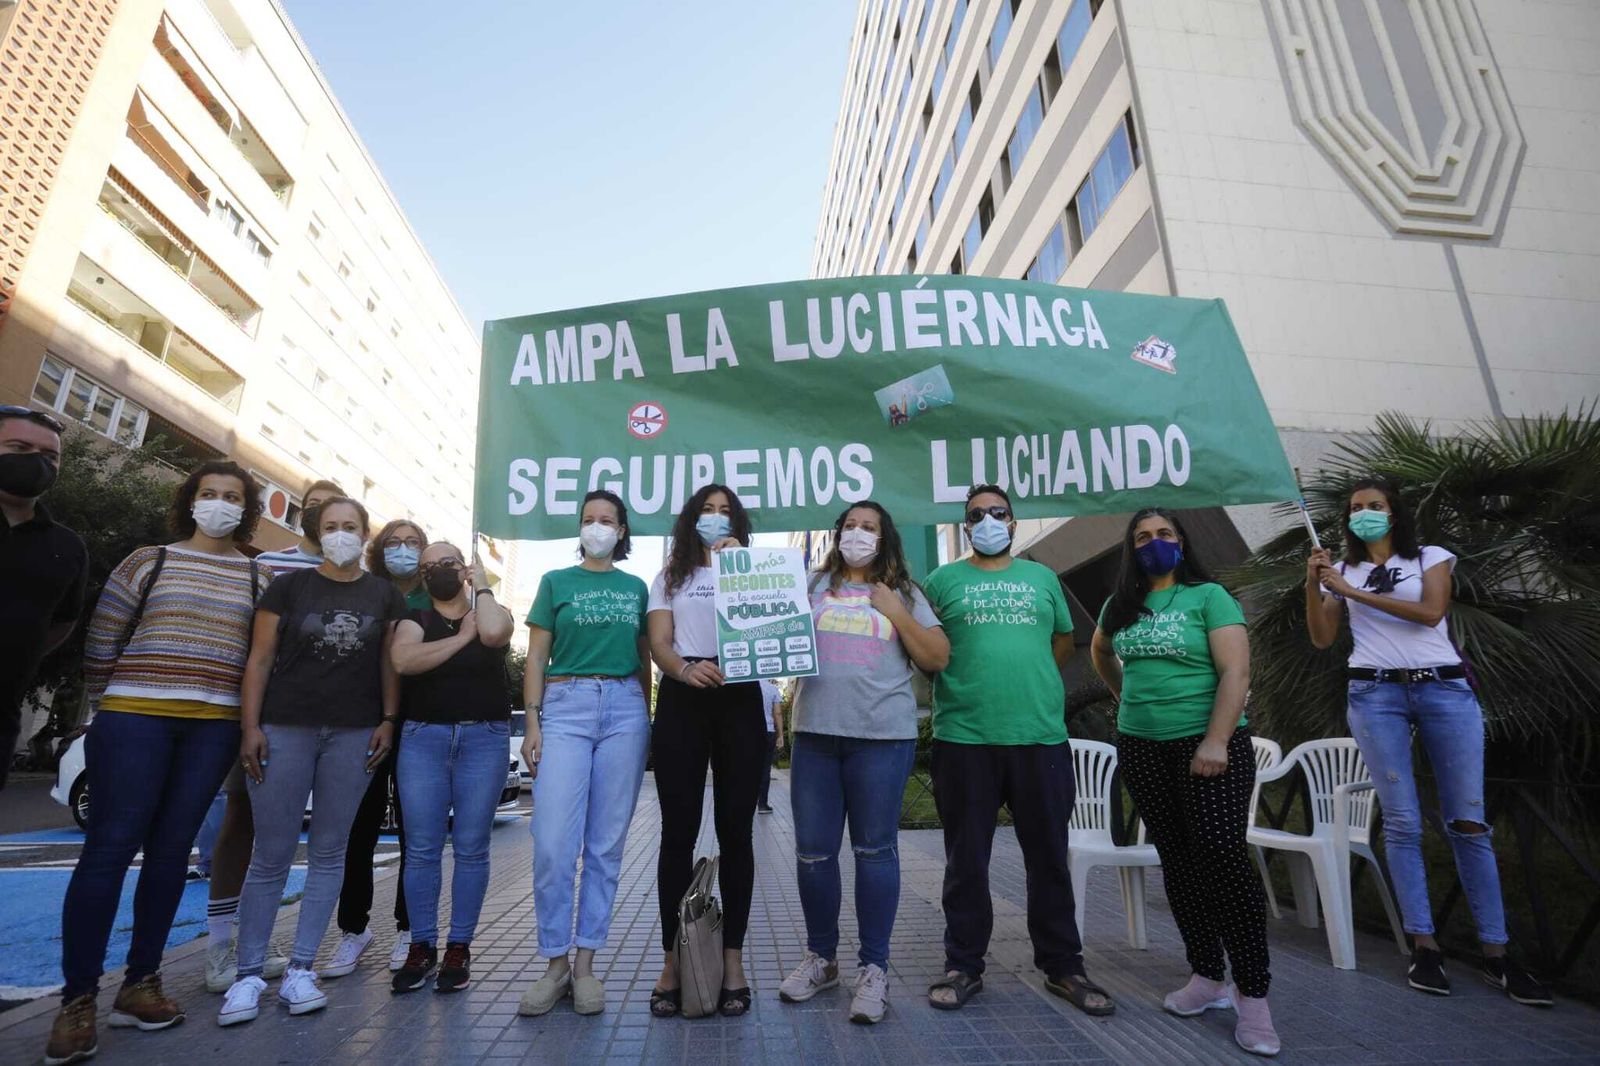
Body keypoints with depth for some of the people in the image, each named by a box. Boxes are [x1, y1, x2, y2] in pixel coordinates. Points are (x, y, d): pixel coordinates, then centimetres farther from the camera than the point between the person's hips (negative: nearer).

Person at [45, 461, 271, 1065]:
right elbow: (101, 640, 6)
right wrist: (106, 707, 6)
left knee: (171, 849, 7)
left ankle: (140, 983, 17)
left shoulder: (261, 578, 9)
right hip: (135, 718, -2)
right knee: (110, 848, -2)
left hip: (214, 727, 2)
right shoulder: (148, 561, 5)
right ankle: (77, 998, 7)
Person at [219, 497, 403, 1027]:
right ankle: (248, 975, 16)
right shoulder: (289, 586, 3)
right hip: (285, 730, -1)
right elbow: (260, 659, 2)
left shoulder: (384, 595, 7)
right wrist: (251, 727, -5)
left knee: (329, 853, 6)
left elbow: (389, 662, 9)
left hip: (354, 735, 1)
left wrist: (388, 719, 0)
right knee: (271, 854, 2)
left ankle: (300, 970, 16)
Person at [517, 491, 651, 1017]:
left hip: (625, 710, 1)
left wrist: (647, 720, 10)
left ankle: (585, 964, 16)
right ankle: (556, 964, 11)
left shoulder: (636, 588, 13)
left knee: (606, 845, 4)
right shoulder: (556, 582, 9)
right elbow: (536, 657, 6)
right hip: (565, 707, -1)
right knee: (553, 845, -6)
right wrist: (532, 724, -2)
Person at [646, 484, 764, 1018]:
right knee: (678, 832, 1)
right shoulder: (670, 577, 16)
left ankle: (732, 955, 13)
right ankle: (674, 956, 12)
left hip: (740, 700, 0)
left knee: (735, 830, 2)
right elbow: (658, 643, 3)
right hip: (682, 702, 0)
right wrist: (684, 670, -19)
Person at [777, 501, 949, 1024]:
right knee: (813, 850, 8)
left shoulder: (905, 594, 9)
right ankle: (820, 957, 27)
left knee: (875, 849, 4)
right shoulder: (812, 586, 11)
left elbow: (938, 658, 3)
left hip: (882, 735, -2)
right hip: (815, 732, 2)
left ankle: (873, 967, 19)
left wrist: (896, 612, -5)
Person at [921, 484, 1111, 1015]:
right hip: (964, 738, -2)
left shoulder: (1042, 577, 13)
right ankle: (964, 966, 24)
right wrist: (963, 685, 1)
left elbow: (1063, 640, 20)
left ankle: (1063, 966, 30)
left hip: (1042, 737, 2)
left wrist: (1027, 680, 13)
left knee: (1049, 857, 13)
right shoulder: (944, 579, 5)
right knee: (966, 861, 8)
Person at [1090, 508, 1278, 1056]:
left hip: (1208, 744, -4)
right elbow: (1100, 652, 27)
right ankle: (1207, 977, 24)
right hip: (1142, 748, 5)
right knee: (1178, 862, 11)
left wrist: (1215, 742, -20)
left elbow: (1235, 671, -13)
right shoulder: (1120, 605, 8)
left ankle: (1253, 995, 5)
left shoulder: (1209, 597, -5)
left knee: (1224, 860, -7)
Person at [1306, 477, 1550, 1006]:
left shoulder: (1431, 556, 9)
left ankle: (1495, 953, 7)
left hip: (1445, 688, 0)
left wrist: (1353, 592, -12)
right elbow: (1322, 639, 5)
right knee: (1403, 822, -2)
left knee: (1468, 822, -1)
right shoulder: (1342, 571, 13)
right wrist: (1313, 585, -8)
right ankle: (1424, 945, 4)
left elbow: (1430, 612, -9)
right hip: (1375, 694, 1)